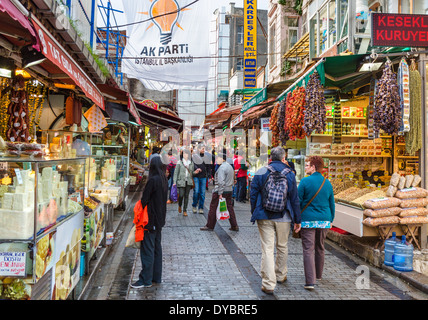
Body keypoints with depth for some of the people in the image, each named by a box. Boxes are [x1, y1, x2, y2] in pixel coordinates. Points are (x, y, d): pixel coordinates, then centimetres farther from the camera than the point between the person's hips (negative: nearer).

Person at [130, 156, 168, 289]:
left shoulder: (153, 180, -20)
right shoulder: (164, 180, 6)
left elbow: (144, 199, -17)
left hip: (151, 220, -9)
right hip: (160, 219, 9)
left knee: (147, 249, -1)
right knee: (157, 248, 15)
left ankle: (146, 280, 5)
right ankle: (156, 276, 24)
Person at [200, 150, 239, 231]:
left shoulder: (222, 168, -16)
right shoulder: (230, 166, 14)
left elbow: (221, 182, -21)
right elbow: (232, 179, 20)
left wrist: (220, 193, -21)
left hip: (220, 191, -9)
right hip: (229, 191, 9)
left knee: (213, 208, 1)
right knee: (230, 208, 12)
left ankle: (210, 226, 8)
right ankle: (234, 226, 12)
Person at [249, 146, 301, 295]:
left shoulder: (260, 172, -3)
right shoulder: (289, 174, -1)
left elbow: (253, 195, 0)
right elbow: (294, 199, 2)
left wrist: (254, 213, 13)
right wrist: (297, 220, 9)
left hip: (265, 217, -1)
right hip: (283, 218, 1)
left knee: (267, 249, 0)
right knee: (282, 246, 19)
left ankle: (269, 284, -1)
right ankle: (281, 275, 37)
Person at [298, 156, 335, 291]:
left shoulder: (305, 181, -10)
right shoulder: (327, 183, 6)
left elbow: (298, 202, -8)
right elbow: (332, 204, 12)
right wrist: (331, 220, 21)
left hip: (308, 220, -5)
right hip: (324, 221, 5)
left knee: (308, 250, -4)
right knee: (320, 248, 20)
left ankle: (310, 281, -10)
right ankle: (318, 274, 37)